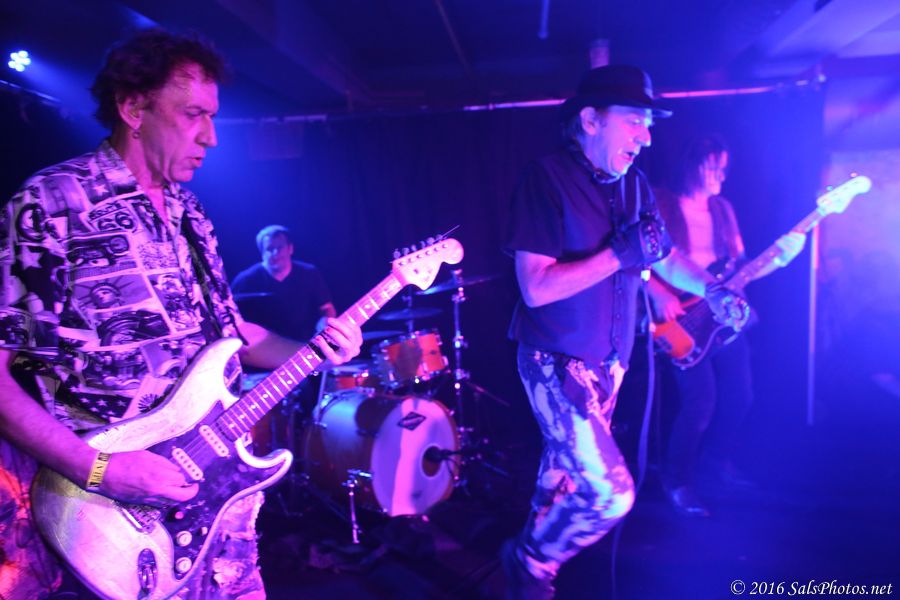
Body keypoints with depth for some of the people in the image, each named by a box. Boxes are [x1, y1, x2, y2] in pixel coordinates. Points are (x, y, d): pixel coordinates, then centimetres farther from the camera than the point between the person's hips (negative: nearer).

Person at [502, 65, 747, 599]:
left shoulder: (634, 184, 5)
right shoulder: (547, 179, -17)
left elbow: (664, 258, 16)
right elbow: (535, 288, -24)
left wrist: (710, 288, -1)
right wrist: (620, 254, -24)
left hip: (609, 361, 7)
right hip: (557, 362, -7)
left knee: (567, 473, 21)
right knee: (610, 495, -10)